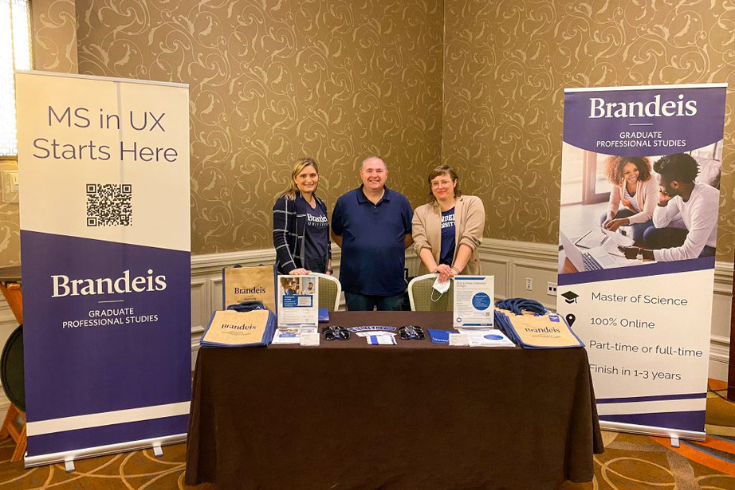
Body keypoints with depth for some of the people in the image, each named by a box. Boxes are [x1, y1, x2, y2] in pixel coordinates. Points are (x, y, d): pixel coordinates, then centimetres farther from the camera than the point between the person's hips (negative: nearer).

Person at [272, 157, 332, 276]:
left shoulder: (321, 204, 13)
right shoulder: (286, 202, -8)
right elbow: (280, 238, -16)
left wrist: (328, 268, 11)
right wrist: (291, 269, -26)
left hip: (320, 271, 6)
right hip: (298, 273, -6)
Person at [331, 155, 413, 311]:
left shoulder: (400, 201, 4)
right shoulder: (345, 201, 1)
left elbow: (410, 234, 12)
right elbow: (336, 234, 10)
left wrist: (393, 250, 1)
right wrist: (354, 250, 0)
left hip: (392, 283, 1)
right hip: (356, 284, -1)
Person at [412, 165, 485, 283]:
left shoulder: (472, 203, 3)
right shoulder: (421, 212, 7)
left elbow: (470, 239, -8)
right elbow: (421, 244, -5)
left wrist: (455, 270, -18)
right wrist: (434, 269, -21)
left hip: (465, 276, -1)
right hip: (432, 277, 1)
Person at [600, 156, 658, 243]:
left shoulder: (650, 182, -31)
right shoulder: (618, 180, -19)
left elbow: (648, 214, -31)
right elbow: (614, 202, -12)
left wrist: (621, 221, -44)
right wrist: (610, 217, -36)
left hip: (652, 216, -5)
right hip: (632, 211, 5)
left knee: (639, 228, -33)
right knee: (605, 219, -14)